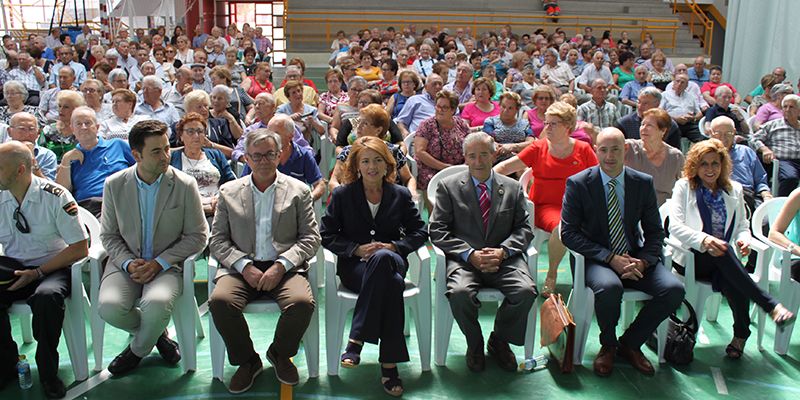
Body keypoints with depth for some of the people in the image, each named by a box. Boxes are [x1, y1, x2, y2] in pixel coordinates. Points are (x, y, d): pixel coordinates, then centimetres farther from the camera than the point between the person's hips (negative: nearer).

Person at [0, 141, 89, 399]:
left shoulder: (55, 196, -11)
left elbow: (80, 249, -9)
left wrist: (38, 273, -16)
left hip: (52, 268, -4)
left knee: (46, 296, -36)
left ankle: (48, 374, -16)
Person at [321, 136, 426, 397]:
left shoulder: (401, 195, 10)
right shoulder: (343, 194, 5)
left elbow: (419, 232, 11)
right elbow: (327, 235, 4)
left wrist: (393, 246, -8)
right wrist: (358, 249, -12)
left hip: (392, 260, 2)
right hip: (354, 265, -2)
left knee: (382, 258, -39)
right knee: (391, 282, -37)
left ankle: (357, 338, -32)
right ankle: (389, 363, -32)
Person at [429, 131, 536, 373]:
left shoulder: (513, 188, 13)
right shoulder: (448, 187, 5)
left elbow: (524, 229, 9)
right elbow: (438, 231, -2)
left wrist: (503, 251, -11)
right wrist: (470, 254, -14)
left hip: (503, 260, 2)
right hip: (464, 260, -2)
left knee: (526, 291, -27)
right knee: (460, 292, -33)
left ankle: (499, 341, 3)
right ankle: (474, 344, 0)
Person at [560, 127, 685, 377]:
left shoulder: (643, 183, 3)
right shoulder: (578, 184, -5)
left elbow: (655, 231, 8)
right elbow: (569, 233, -9)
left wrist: (643, 261, -13)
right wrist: (611, 258, -18)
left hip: (634, 258, 4)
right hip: (597, 260, -3)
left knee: (674, 289, -21)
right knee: (609, 287, -36)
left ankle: (629, 343, 2)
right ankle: (608, 345, -4)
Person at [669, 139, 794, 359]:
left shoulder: (734, 189, 18)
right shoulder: (683, 186, 6)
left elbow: (743, 226, 17)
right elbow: (675, 226, -6)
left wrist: (744, 239, -9)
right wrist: (704, 240, -24)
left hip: (722, 260, 3)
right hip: (692, 257, -2)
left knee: (732, 283, -33)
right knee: (723, 253, -37)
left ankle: (741, 333, -14)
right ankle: (770, 305, -35)